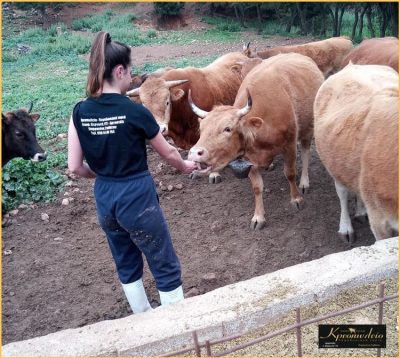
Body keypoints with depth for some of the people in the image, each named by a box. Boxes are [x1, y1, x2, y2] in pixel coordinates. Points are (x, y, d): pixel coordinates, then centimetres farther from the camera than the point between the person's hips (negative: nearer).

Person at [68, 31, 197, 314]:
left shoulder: (80, 112, -4)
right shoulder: (135, 111, -16)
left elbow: (75, 167, -1)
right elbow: (168, 153, -2)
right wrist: (185, 166, 19)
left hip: (104, 199, 6)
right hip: (138, 198, -6)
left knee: (126, 264, 24)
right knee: (166, 266, 11)